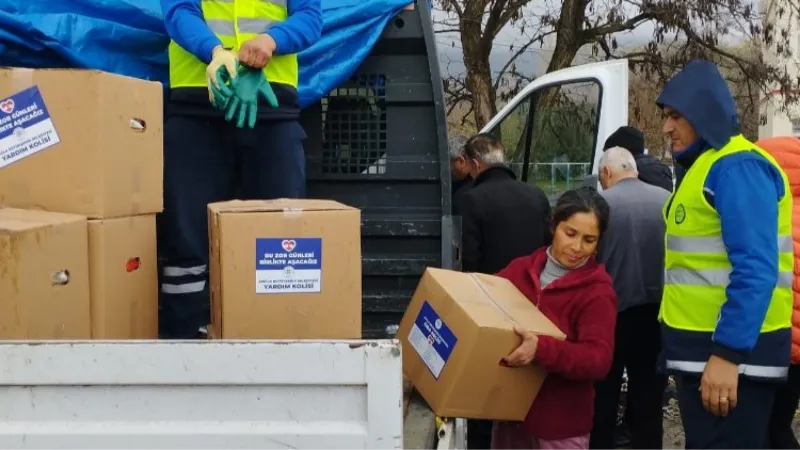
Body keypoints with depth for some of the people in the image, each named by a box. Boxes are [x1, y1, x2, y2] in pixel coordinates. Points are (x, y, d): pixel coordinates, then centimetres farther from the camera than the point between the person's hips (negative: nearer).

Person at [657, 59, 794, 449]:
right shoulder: (703, 166, 17)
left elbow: (756, 269, -22)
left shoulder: (737, 168, -14)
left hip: (732, 351, -10)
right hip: (699, 348, 10)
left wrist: (728, 353, -25)